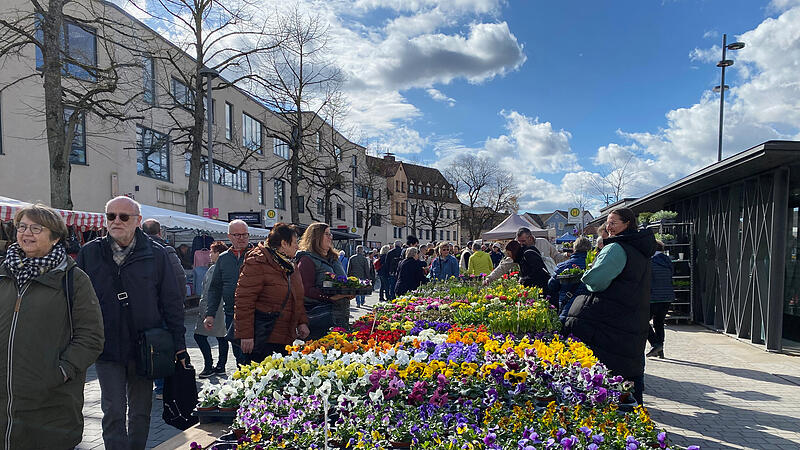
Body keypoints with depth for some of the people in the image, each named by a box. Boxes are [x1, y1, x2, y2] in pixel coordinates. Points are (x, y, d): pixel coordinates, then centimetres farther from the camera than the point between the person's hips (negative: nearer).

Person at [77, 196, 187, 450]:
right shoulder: (89, 253, 2)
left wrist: (179, 344, -3)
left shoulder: (155, 254, -2)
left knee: (141, 410, 14)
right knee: (114, 412, 3)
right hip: (106, 349, 0)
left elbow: (172, 303, 0)